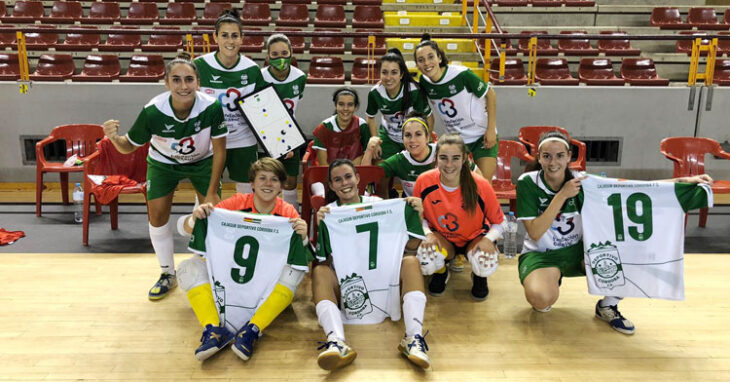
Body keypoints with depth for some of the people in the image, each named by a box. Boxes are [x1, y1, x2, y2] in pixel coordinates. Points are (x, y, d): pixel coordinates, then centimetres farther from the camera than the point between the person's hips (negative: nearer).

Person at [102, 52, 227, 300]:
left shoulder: (211, 107, -34)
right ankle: (168, 274, 21)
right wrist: (114, 137, -42)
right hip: (163, 162, 1)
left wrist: (212, 192, -19)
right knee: (157, 215, -2)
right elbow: (129, 147, -18)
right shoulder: (153, 111, -33)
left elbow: (219, 150, -22)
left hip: (202, 161, 0)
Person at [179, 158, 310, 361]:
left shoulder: (288, 213, -7)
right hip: (226, 275, 1)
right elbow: (187, 229, -6)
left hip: (267, 285, -1)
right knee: (190, 268, -17)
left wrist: (303, 237, -32)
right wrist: (196, 217, -29)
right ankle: (213, 330, -28)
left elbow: (309, 259, -12)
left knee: (295, 271, -28)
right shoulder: (236, 203, -8)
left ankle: (252, 330, -29)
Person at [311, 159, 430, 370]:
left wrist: (415, 216, -7)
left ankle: (414, 337, -38)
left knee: (411, 262, -23)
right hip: (347, 286, -1)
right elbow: (320, 259, -5)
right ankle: (337, 342, -50)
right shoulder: (328, 213, 7)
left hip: (385, 279, 1)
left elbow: (411, 246, 8)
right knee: (319, 271, -28)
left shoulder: (380, 205, 10)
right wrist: (318, 226, -18)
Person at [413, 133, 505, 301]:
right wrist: (428, 234, -21)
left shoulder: (480, 185, -23)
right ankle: (440, 271, 10)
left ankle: (479, 276, 10)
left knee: (486, 264, -34)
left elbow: (499, 223, -9)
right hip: (442, 239, 1)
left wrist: (488, 239, -30)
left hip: (474, 238, -1)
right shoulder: (424, 181, -19)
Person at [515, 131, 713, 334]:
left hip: (577, 250, 4)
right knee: (541, 299, -36)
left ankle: (607, 306, 9)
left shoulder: (582, 181, -8)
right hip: (540, 254, -3)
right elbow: (535, 233, -21)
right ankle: (550, 279, 4)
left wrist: (683, 181, -20)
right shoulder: (527, 183, -16)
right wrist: (562, 196, -28)